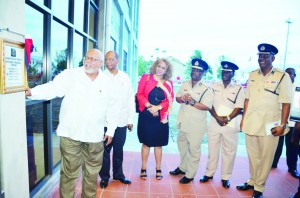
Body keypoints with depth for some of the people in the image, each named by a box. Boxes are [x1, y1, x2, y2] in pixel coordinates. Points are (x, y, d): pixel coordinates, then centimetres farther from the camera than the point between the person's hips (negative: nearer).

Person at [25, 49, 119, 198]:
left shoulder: (107, 82, 5)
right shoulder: (70, 75, -3)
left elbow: (112, 107, 11)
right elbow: (52, 88, -15)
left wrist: (111, 130, 11)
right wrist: (31, 92, -32)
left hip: (95, 136, 3)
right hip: (71, 134, -3)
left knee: (92, 171, 16)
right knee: (69, 172, 6)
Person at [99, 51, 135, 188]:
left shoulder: (125, 77, 6)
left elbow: (130, 99, 7)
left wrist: (130, 119, 5)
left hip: (122, 121, 2)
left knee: (118, 149, 15)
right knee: (105, 150, 10)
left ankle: (118, 174, 32)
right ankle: (104, 176, 27)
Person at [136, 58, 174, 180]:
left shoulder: (169, 83, 7)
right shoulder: (146, 78, 3)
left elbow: (170, 100, -1)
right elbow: (140, 94, -4)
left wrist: (158, 107, -16)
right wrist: (150, 106, -15)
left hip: (161, 117, 1)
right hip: (146, 115, -1)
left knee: (158, 144, 9)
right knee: (146, 143, 7)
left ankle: (158, 169, 22)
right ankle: (143, 168, 20)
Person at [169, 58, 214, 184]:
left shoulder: (206, 89, -11)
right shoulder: (185, 85, 7)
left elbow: (207, 107, -19)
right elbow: (177, 98, 8)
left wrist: (193, 102, -26)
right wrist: (182, 99, -14)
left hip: (196, 126, -6)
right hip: (183, 122, 6)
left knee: (193, 150, 5)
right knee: (182, 147, 22)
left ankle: (190, 174, 21)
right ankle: (182, 167, 42)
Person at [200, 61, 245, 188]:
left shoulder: (238, 88, 1)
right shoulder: (214, 86, 6)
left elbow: (239, 107, -4)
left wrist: (227, 119, -15)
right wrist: (217, 118, -11)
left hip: (230, 125, -1)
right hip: (214, 123, 2)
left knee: (229, 152, 7)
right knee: (212, 150, 11)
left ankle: (225, 177, 22)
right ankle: (209, 173, 26)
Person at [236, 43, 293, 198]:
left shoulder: (283, 76, -6)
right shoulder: (252, 75, 7)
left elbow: (286, 103, -7)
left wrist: (282, 125, -12)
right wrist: (243, 119, 10)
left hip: (270, 125, -4)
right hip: (250, 124, 4)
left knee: (265, 158, 8)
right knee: (252, 156, 16)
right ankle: (252, 181, 34)